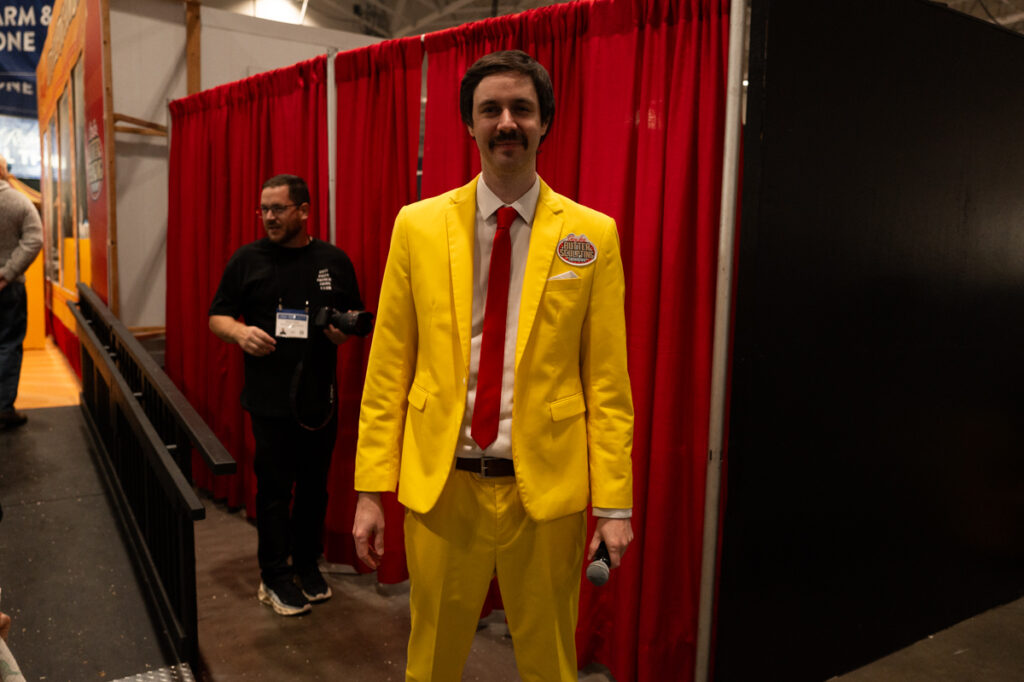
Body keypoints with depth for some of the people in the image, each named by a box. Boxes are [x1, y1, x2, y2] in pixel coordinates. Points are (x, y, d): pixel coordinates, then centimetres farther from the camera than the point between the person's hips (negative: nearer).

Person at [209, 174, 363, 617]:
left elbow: (355, 316, 13)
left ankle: (307, 564, 29)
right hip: (269, 398, -1)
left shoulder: (334, 261, 6)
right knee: (274, 485, 4)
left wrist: (344, 330, -9)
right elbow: (218, 316, 7)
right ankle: (275, 577, 19)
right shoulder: (247, 259, 3)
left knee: (314, 484, 11)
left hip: (320, 397, 2)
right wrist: (240, 332, -14)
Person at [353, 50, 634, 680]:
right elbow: (388, 368, 0)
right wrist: (371, 490, -1)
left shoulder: (593, 236, -2)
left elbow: (608, 380, -2)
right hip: (441, 485, 1)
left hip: (547, 488, 0)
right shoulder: (418, 226, 1)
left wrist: (614, 503, -4)